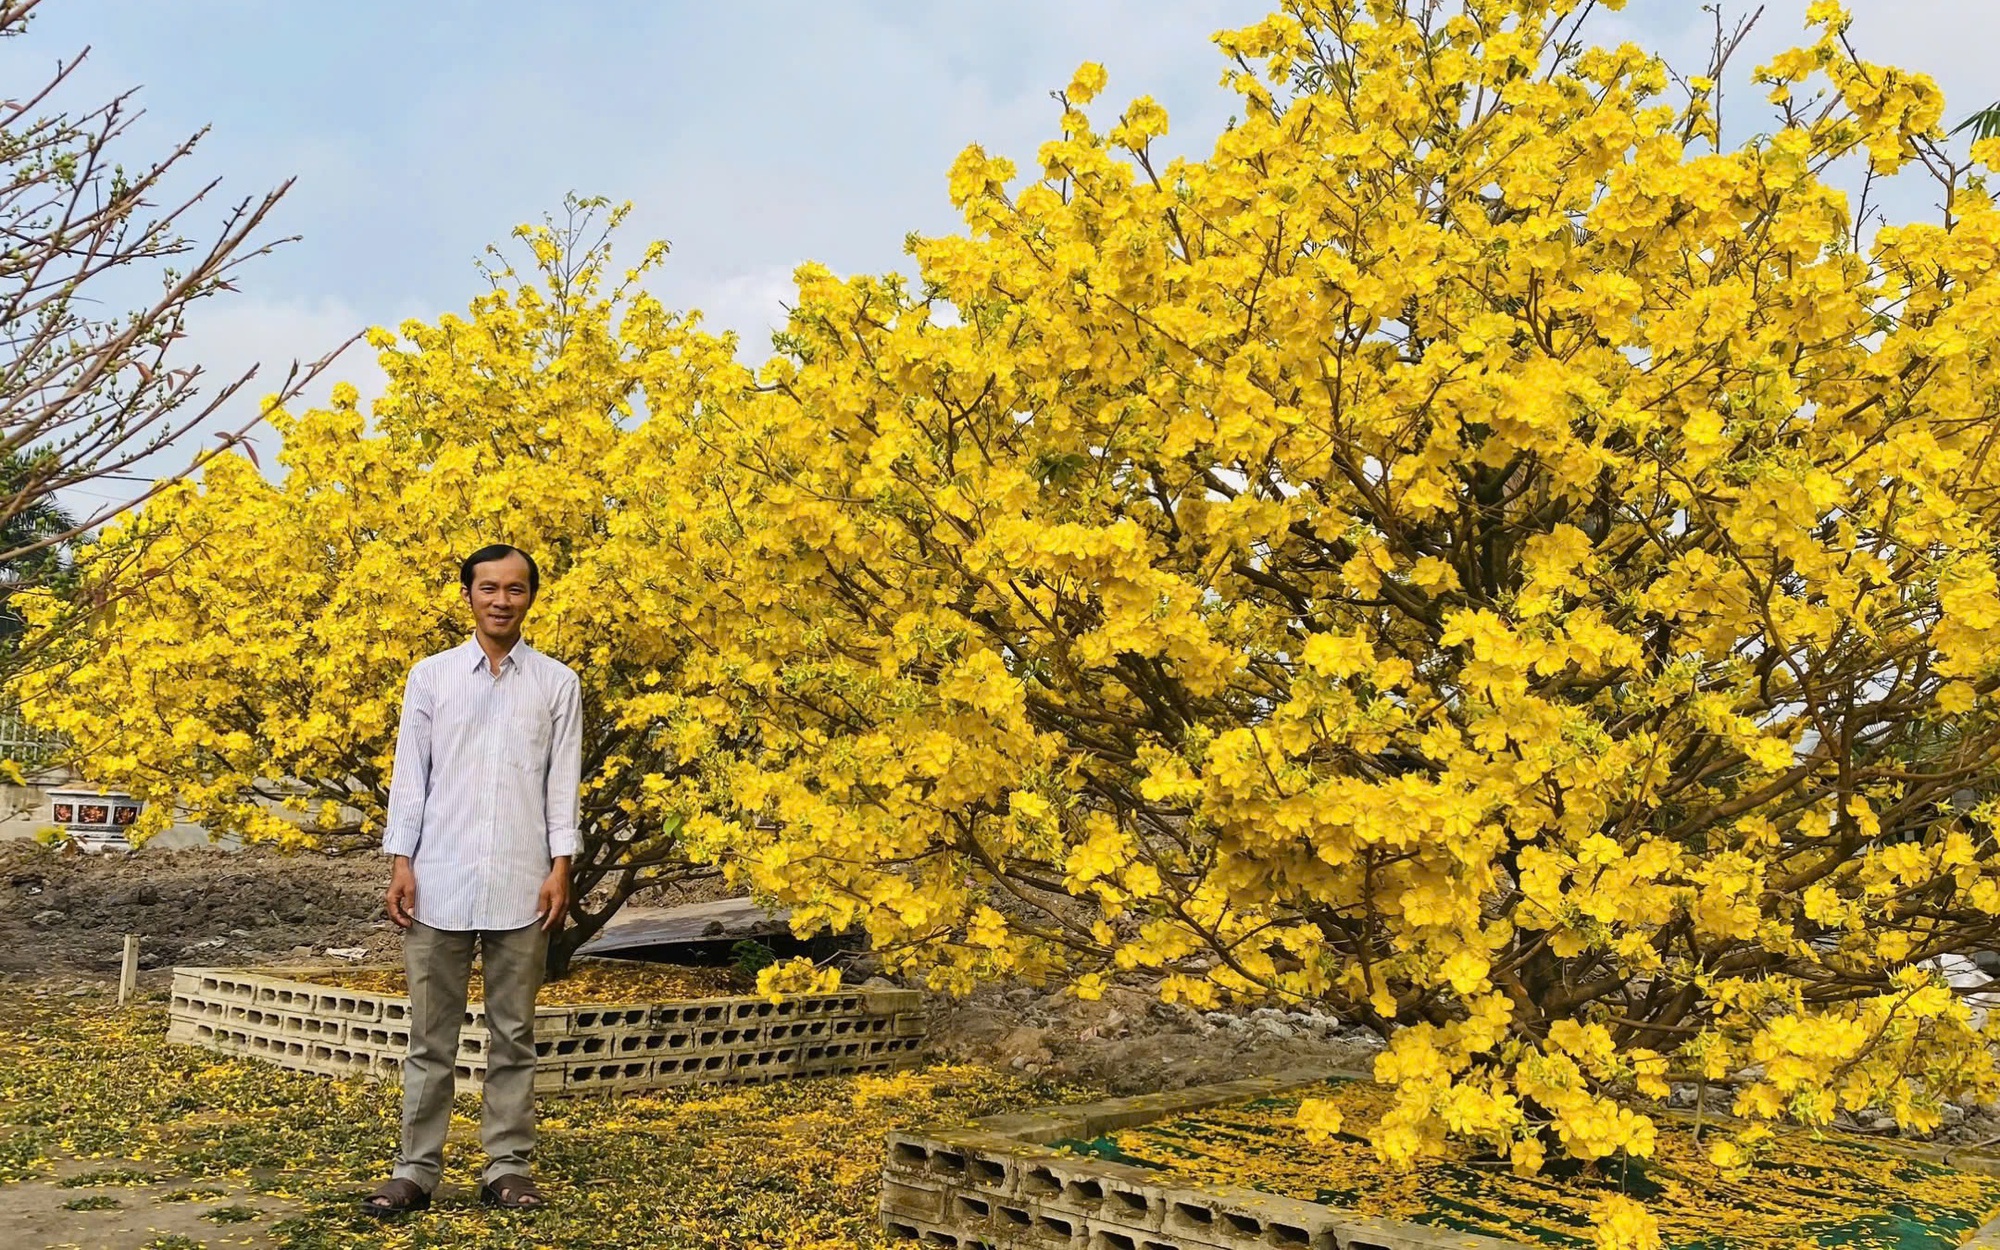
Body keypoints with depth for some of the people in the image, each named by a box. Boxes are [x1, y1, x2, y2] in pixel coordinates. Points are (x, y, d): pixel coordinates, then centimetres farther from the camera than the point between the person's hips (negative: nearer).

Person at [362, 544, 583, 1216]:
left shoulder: (557, 683, 6)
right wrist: (401, 862, -2)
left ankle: (508, 1166, 14)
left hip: (521, 886, 0)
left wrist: (561, 867, -4)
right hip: (440, 883, 0)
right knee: (431, 1036, 6)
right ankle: (416, 1167, 12)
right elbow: (410, 774, 5)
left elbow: (562, 783, 4)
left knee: (513, 1035, 7)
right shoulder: (431, 675, 7)